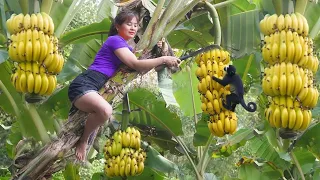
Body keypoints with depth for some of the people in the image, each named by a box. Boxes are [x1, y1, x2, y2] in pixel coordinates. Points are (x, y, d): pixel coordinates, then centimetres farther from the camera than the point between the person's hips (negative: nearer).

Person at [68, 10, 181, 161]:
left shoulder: (124, 46, 23)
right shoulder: (115, 40, -7)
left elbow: (140, 68, 14)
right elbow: (136, 65, -18)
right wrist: (163, 59, -16)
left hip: (92, 89, 11)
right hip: (83, 85, -11)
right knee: (105, 110, -39)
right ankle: (82, 140, -14)